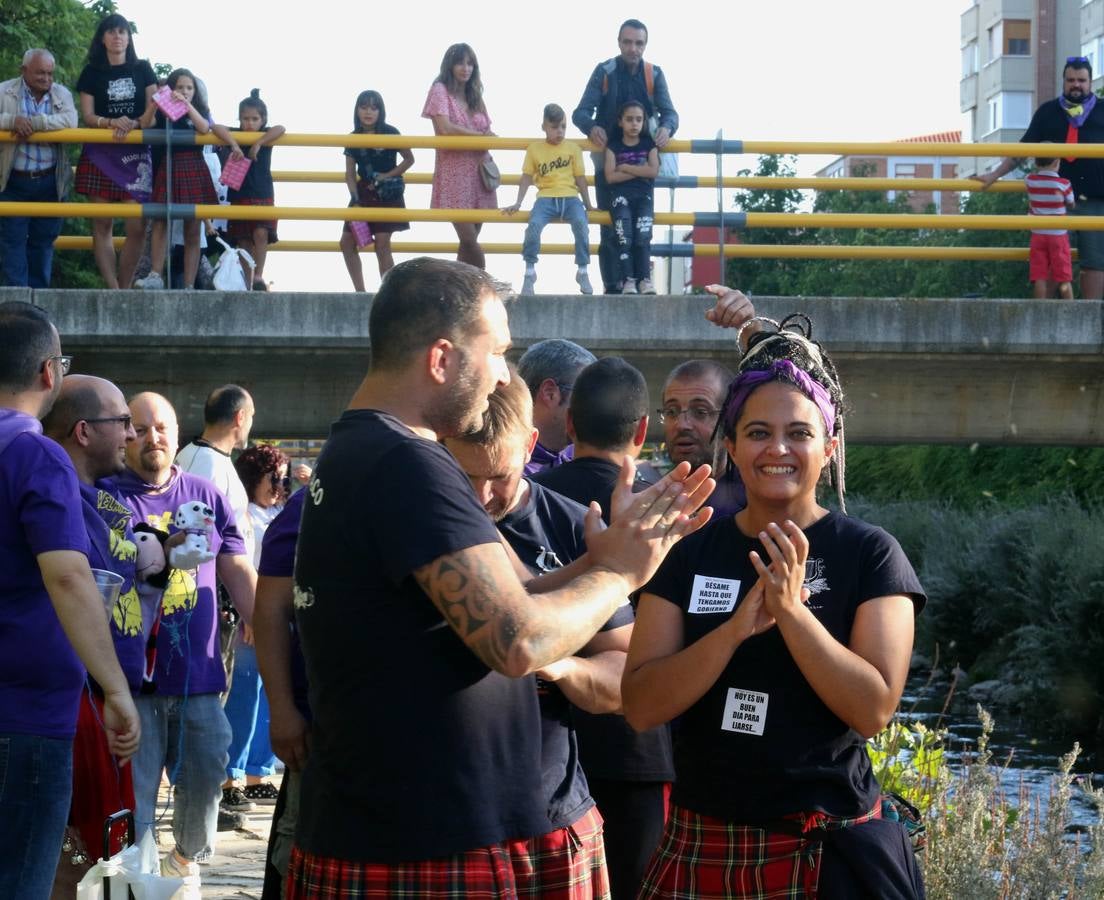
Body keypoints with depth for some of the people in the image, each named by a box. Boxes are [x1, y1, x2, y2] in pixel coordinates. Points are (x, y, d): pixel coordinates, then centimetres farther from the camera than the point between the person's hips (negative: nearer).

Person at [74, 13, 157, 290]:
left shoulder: (142, 69, 11)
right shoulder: (92, 72, 9)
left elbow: (152, 109, 5)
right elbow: (87, 116, 2)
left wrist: (134, 124, -15)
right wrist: (111, 123, -17)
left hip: (135, 153, 0)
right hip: (100, 153, 0)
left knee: (137, 226, -11)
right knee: (102, 224, -5)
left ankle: (124, 289, -3)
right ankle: (113, 292, -6)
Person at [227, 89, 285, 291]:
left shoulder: (266, 137, -1)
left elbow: (281, 129, -19)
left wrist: (259, 143, -25)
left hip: (262, 195, -2)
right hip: (239, 195, 2)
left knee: (261, 233, -20)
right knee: (244, 242, 4)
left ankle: (258, 276, -12)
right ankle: (247, 282, 10)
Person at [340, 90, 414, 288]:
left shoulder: (389, 133, -7)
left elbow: (409, 159, -2)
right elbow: (350, 174, 3)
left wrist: (388, 176, -12)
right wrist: (355, 200, -10)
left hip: (387, 195, -5)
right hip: (363, 193, 5)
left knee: (382, 245, -10)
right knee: (347, 242, 0)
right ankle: (360, 291, 7)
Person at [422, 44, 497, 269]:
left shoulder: (474, 94, 16)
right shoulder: (440, 90, -3)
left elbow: (487, 131, 17)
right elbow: (445, 128, -16)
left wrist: (488, 139, -7)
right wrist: (479, 135, -8)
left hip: (478, 172, 6)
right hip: (454, 173, -6)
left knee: (469, 241, 5)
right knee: (469, 240, -11)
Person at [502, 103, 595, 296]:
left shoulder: (573, 148, 11)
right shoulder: (534, 149, 9)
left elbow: (580, 178, 13)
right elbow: (526, 177, 10)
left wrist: (588, 204, 11)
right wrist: (518, 203, 3)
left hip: (570, 196, 1)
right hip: (546, 197, 0)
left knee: (581, 223, -30)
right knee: (534, 224, -31)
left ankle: (582, 272, -15)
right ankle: (529, 272, -14)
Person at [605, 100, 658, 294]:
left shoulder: (649, 144, 11)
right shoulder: (614, 146, 8)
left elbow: (653, 171, -5)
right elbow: (610, 176, -5)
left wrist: (625, 167, -4)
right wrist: (640, 171, -5)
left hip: (644, 194, 1)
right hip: (621, 194, -1)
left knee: (643, 234, -21)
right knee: (624, 234, -21)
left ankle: (644, 279, -20)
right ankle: (627, 280, -23)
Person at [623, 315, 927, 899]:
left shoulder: (869, 554, -4)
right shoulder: (689, 552, 2)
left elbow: (873, 709, -13)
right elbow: (641, 707, -7)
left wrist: (791, 610, -24)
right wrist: (738, 626, -21)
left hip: (827, 846, -2)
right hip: (701, 845, 2)